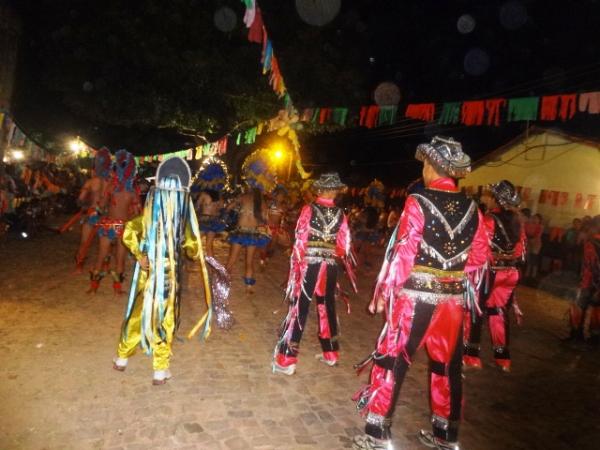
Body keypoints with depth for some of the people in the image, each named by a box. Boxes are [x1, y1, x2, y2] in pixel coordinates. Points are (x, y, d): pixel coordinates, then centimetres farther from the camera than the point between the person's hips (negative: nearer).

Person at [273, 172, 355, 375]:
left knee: (299, 309, 3)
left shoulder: (309, 209, -8)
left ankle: (286, 360, 7)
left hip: (309, 266, -3)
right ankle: (330, 353, 32)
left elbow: (300, 241, -10)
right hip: (330, 267, 3)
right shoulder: (341, 214, 0)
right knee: (327, 308, 17)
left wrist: (296, 267, -1)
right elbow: (343, 247, 0)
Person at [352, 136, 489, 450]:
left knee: (392, 361, 6)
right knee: (447, 366, 16)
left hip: (416, 295, -5)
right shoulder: (471, 208, 5)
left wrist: (384, 292, -7)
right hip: (454, 298, 5)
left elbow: (402, 251, -14)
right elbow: (480, 257, 9)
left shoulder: (418, 202, -10)